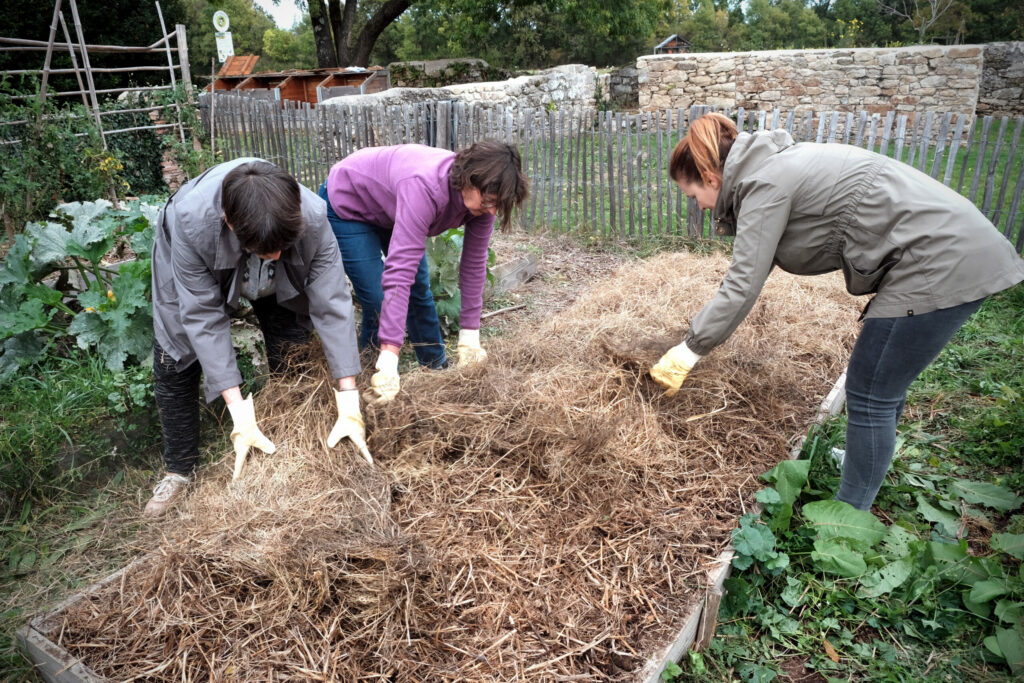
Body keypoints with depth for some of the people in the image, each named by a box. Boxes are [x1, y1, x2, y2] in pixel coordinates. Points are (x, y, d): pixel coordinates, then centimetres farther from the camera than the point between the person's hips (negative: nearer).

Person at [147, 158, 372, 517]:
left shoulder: (312, 218, -40)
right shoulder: (191, 221, -43)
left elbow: (332, 305, -38)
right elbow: (203, 316, -37)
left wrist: (349, 404, -40)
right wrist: (239, 413, -41)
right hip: (194, 263, -1)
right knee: (175, 362, -4)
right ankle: (179, 470, 15)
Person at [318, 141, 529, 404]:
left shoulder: (480, 195, -22)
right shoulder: (425, 187, -44)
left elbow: (474, 264, -15)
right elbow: (399, 271, -49)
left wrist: (470, 337, -16)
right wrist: (389, 360, -52)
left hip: (387, 210, 7)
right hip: (346, 206, -7)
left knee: (420, 291, 11)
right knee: (379, 302, -12)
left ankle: (437, 368, 31)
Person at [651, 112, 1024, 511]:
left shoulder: (764, 183, -15)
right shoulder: (771, 167, 14)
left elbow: (743, 286, -18)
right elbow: (753, 266, 17)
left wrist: (689, 351, -9)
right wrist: (700, 329, 16)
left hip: (943, 262, -10)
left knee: (870, 394, 1)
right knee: (883, 383, 23)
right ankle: (872, 459, 45)